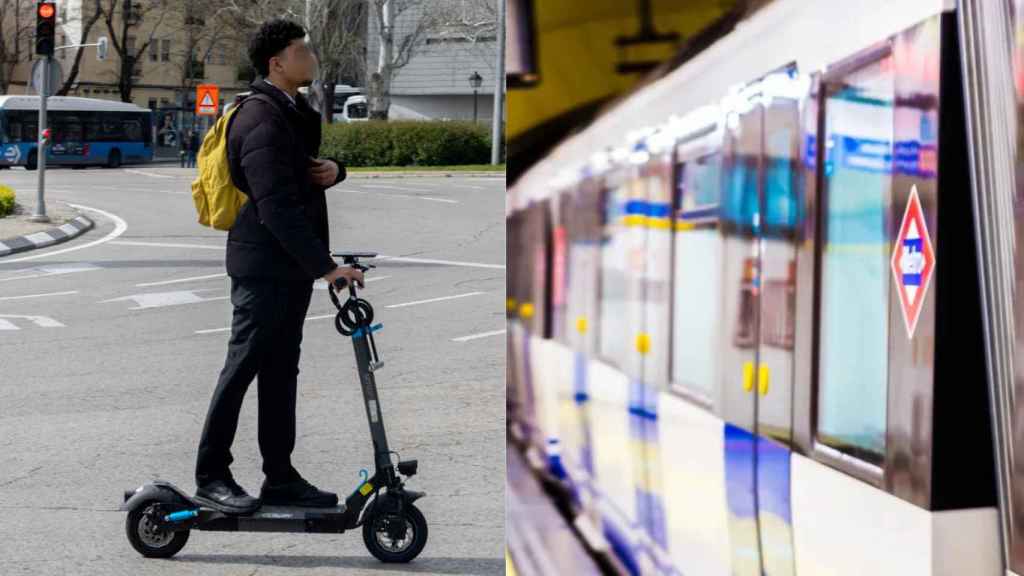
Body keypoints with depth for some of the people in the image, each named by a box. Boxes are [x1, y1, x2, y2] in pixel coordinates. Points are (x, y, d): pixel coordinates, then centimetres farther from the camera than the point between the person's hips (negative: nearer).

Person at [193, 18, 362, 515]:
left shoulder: (294, 112, 14)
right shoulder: (262, 123, -18)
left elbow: (307, 170, 26)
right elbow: (277, 209, -25)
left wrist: (334, 170, 0)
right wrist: (325, 266, -27)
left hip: (292, 266, 10)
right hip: (263, 265, -10)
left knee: (281, 371, 12)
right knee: (242, 368, -4)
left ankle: (280, 477, 19)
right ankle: (211, 477, 3)